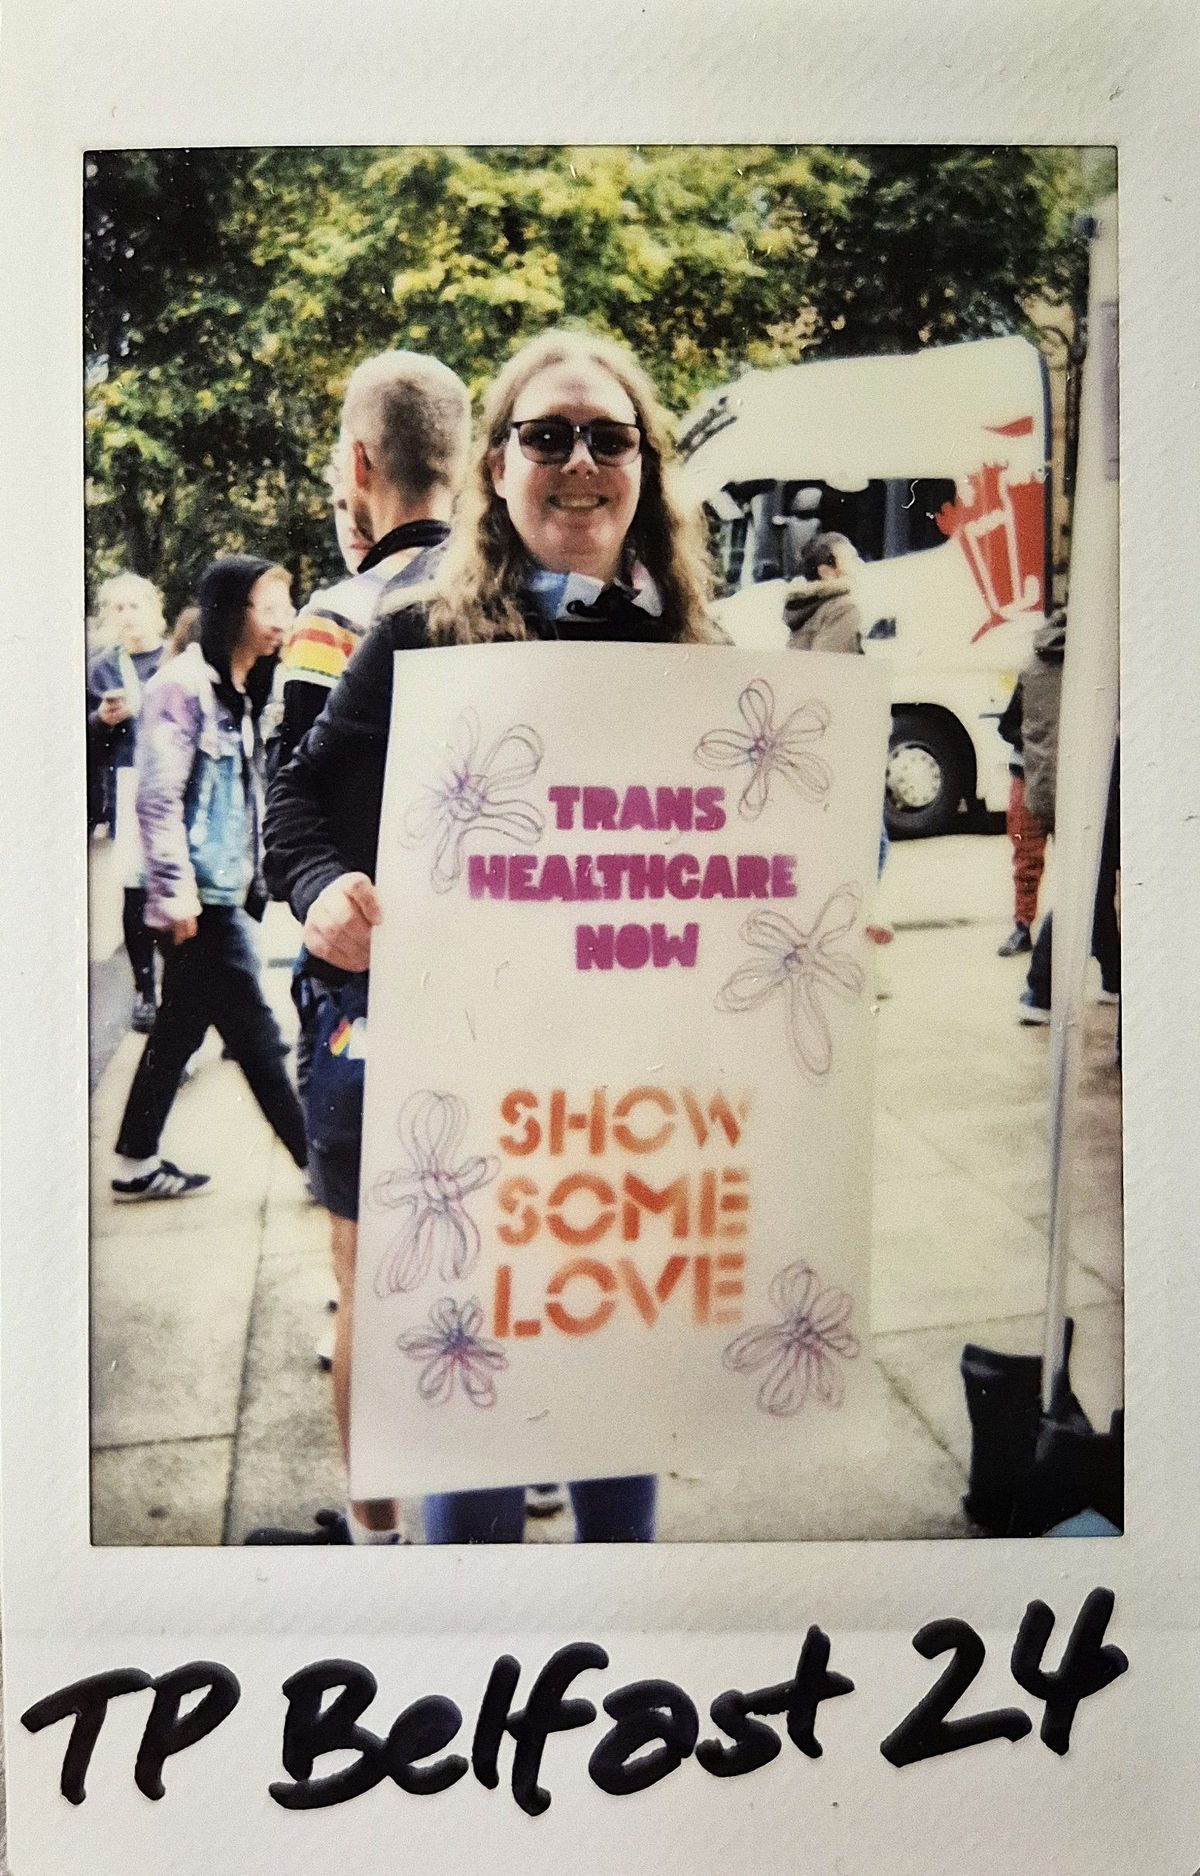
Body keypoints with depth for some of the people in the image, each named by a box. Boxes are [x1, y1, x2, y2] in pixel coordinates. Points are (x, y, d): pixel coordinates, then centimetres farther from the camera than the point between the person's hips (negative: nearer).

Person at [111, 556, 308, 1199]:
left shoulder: (237, 689, 14)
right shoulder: (184, 684, -14)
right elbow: (158, 798, -19)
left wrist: (251, 878, 18)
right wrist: (177, 894, -20)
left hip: (221, 892, 9)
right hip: (199, 898, -9)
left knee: (181, 1028, 14)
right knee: (255, 1036, -1)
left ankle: (136, 1164, 25)